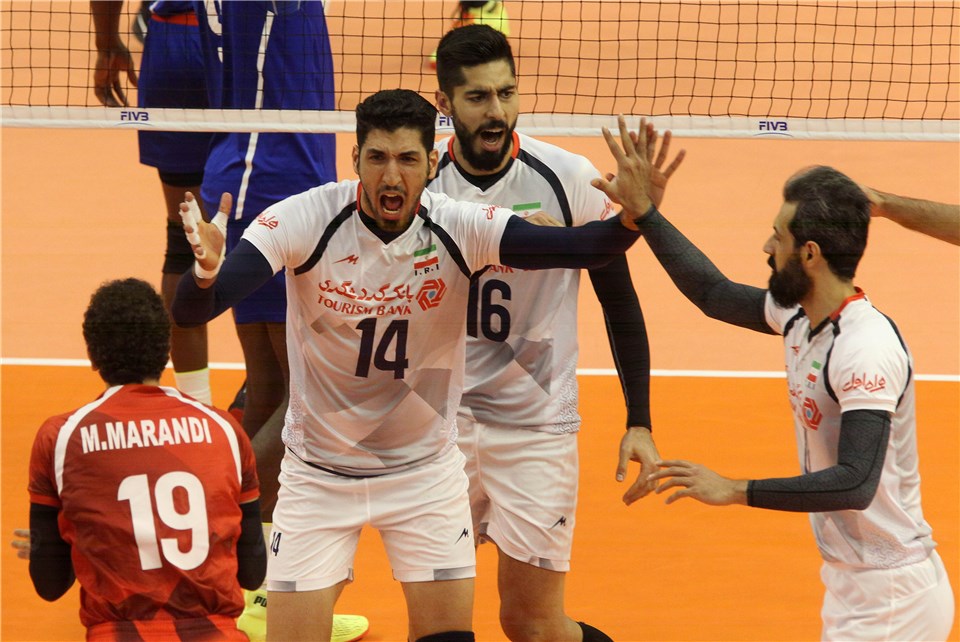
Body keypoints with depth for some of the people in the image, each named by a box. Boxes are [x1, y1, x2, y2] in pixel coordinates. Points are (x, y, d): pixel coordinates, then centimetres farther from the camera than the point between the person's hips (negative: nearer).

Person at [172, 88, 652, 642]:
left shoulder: (461, 230, -17)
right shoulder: (305, 221, -21)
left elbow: (585, 247, -27)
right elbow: (191, 312, -28)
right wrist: (205, 273, -51)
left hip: (426, 467, 1)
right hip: (319, 470, -1)